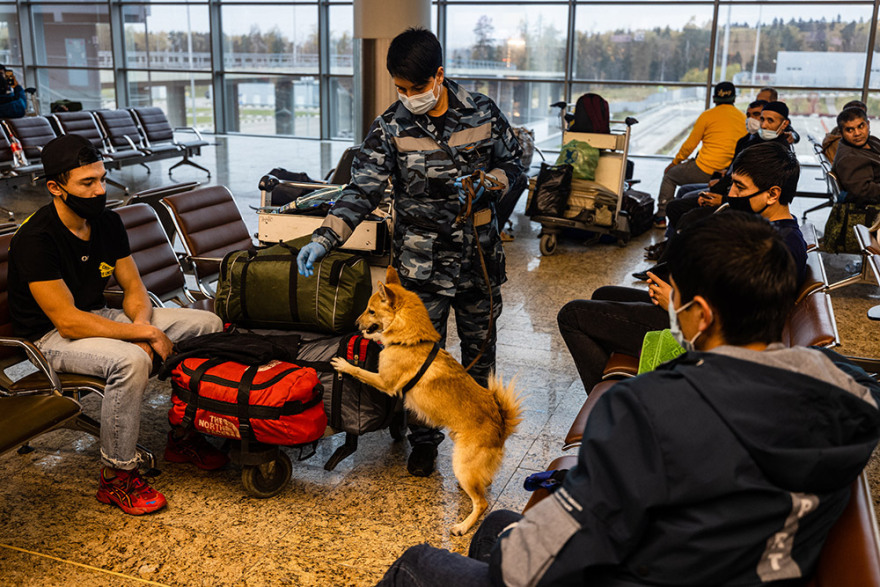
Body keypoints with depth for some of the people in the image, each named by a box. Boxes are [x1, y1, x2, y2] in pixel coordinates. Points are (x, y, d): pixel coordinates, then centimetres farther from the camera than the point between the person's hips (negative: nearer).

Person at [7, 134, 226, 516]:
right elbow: (68, 322, -27)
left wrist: (141, 325, -18)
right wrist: (147, 334, -27)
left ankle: (184, 435, 6)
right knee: (131, 360, -38)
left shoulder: (107, 222, -1)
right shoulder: (35, 240, -23)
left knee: (208, 325, -5)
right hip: (51, 337, -7)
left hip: (101, 317, 8)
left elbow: (134, 288, 5)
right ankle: (116, 477, -19)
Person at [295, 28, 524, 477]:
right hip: (421, 262, -1)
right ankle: (423, 439, 24)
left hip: (479, 255, 2)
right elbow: (362, 189, -11)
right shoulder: (391, 128, -7)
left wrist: (487, 184, -14)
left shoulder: (482, 113, -5)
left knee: (479, 345, 16)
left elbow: (512, 160, 8)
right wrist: (323, 239, -22)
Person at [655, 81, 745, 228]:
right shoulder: (743, 118, 8)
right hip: (729, 174, 5)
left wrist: (674, 163, 15)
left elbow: (689, 145, 0)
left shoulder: (708, 115, -5)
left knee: (669, 175, 19)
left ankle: (661, 217, 15)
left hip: (705, 171, -5)